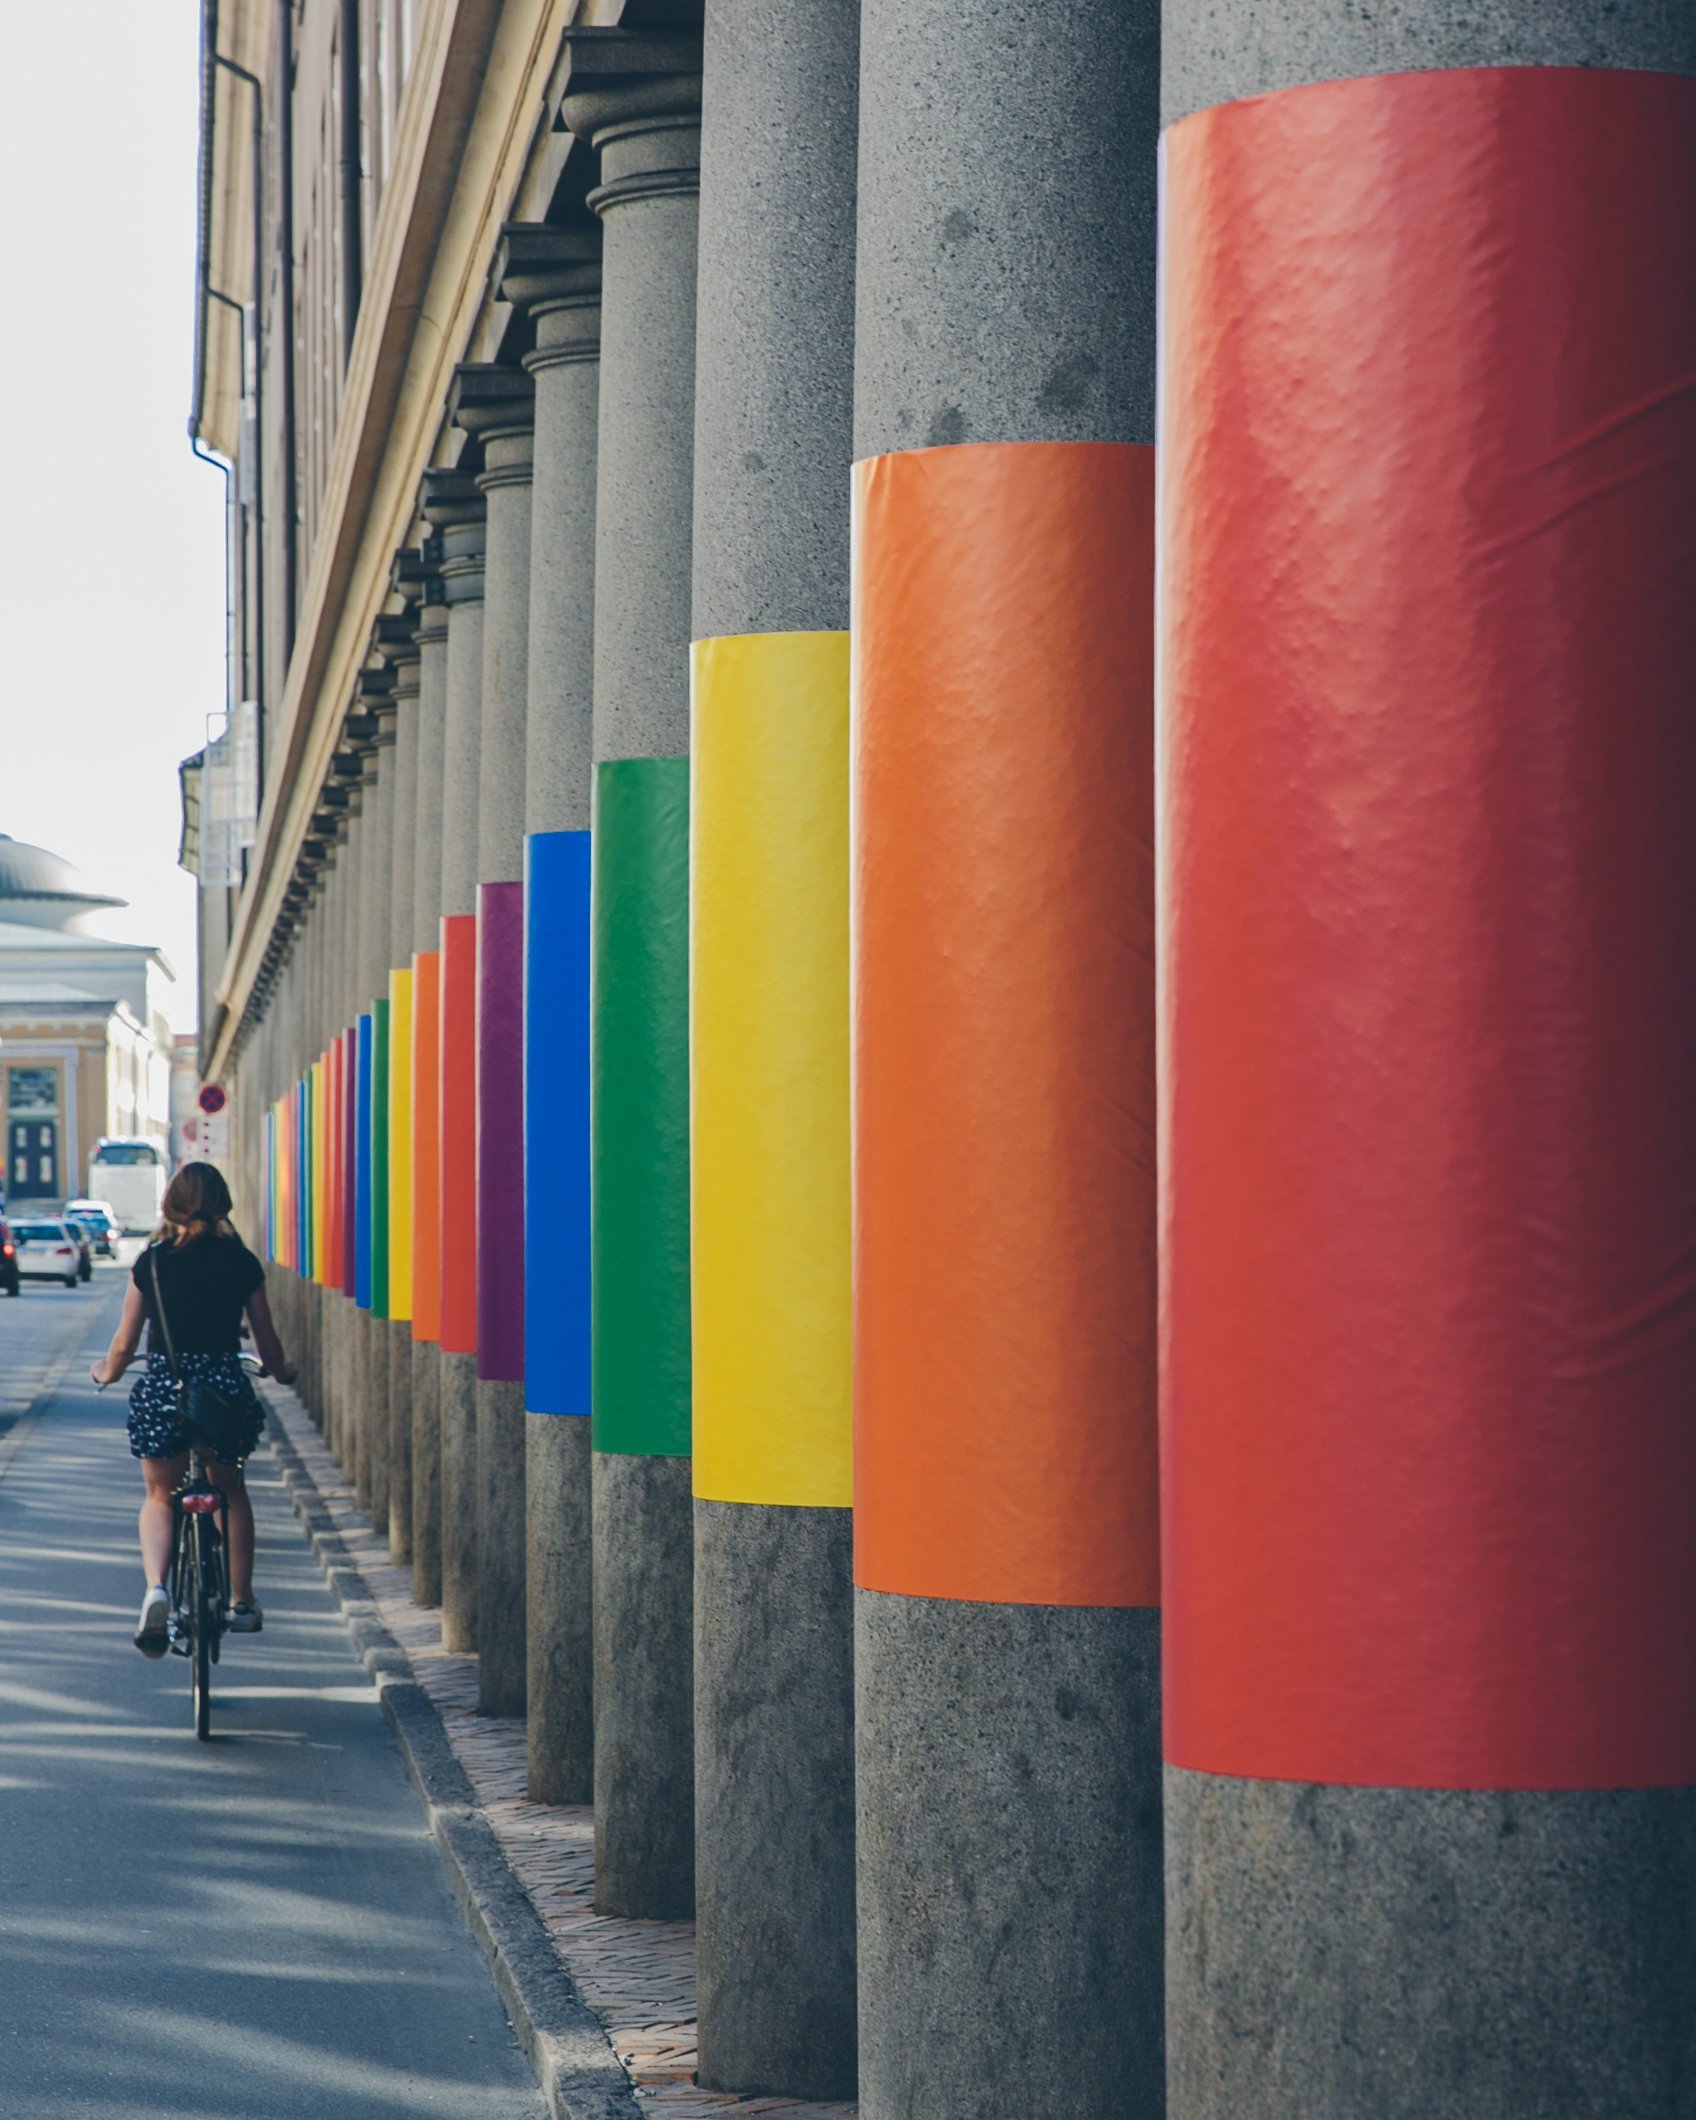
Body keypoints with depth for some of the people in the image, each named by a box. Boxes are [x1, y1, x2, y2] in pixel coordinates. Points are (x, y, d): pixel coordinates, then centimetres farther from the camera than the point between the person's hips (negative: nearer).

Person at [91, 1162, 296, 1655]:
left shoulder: (152, 1262, -2)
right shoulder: (241, 1262, -1)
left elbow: (125, 1344, 1)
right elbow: (267, 1342, 7)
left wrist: (107, 1373, 24)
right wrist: (281, 1370, 30)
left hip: (161, 1389, -1)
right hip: (226, 1386, 1)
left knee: (159, 1496, 17)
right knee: (232, 1491, 26)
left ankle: (156, 1587, -10)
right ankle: (243, 1602, 28)